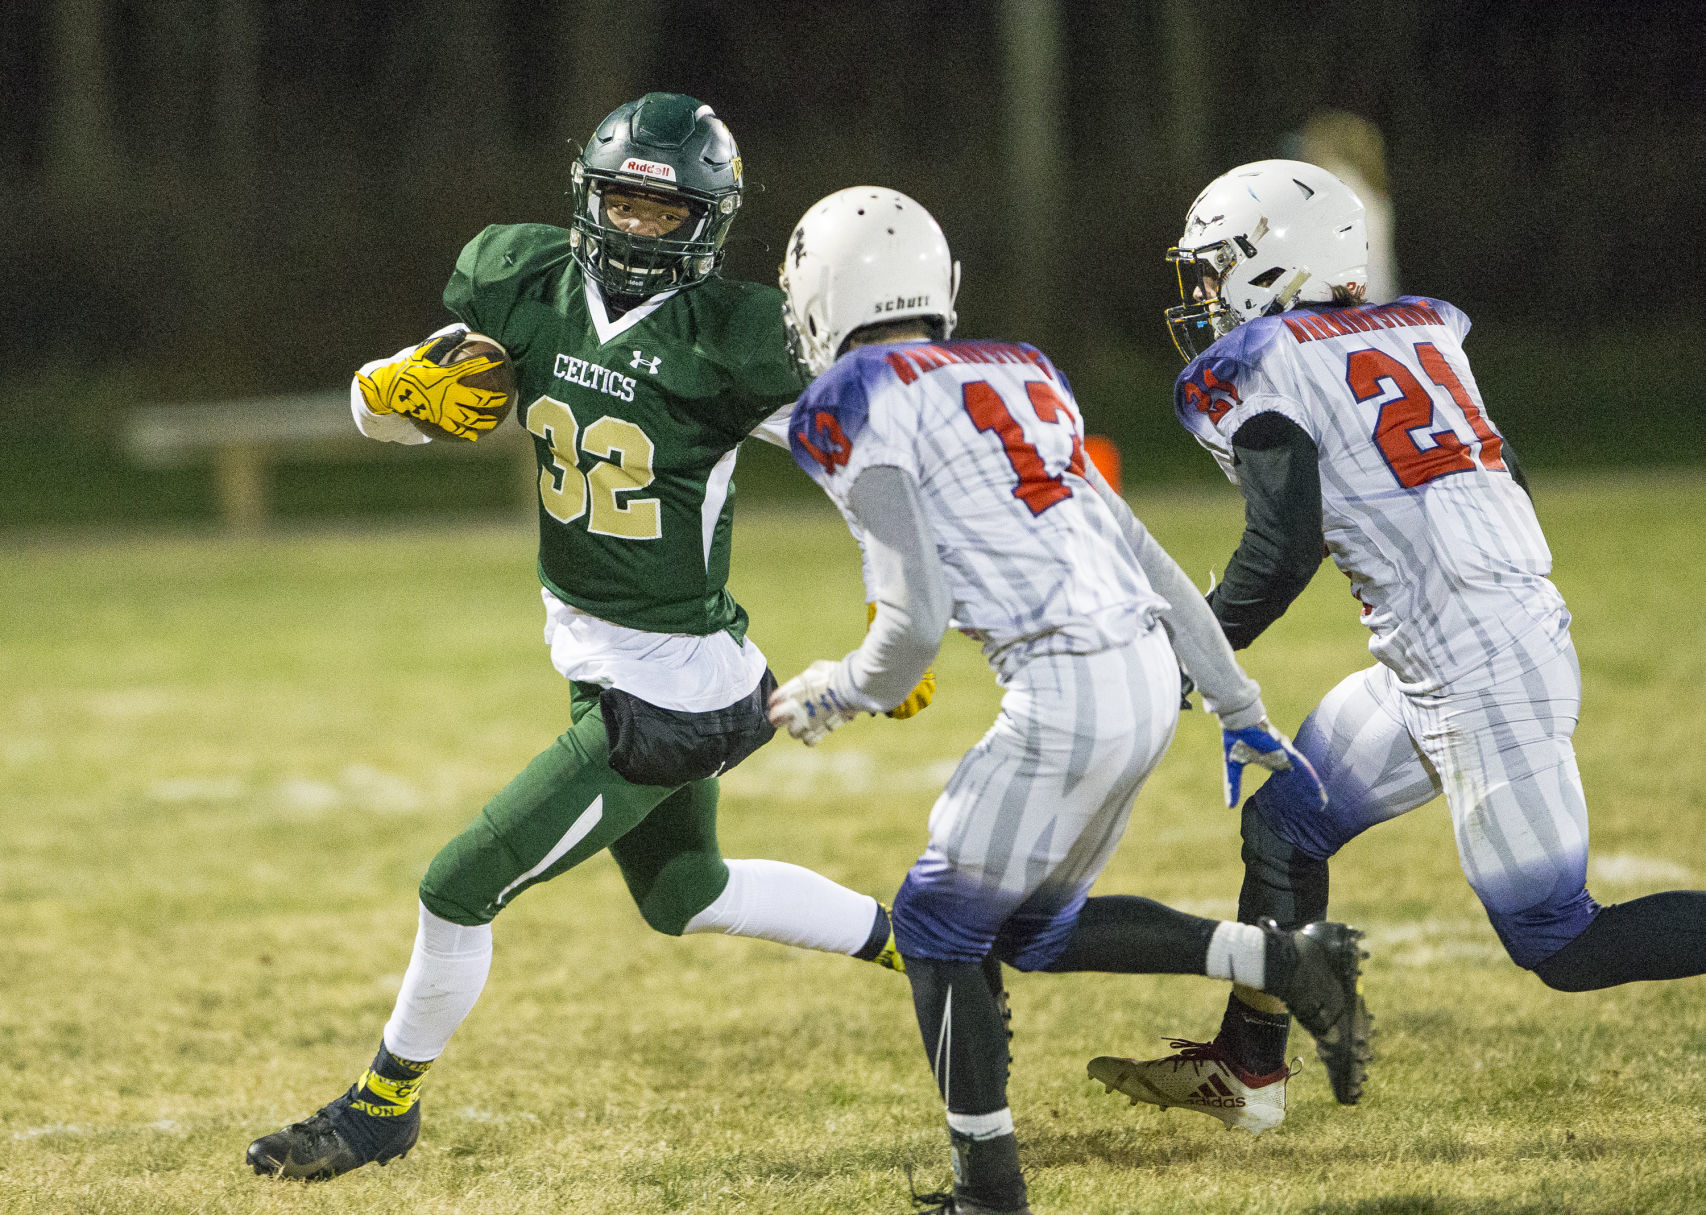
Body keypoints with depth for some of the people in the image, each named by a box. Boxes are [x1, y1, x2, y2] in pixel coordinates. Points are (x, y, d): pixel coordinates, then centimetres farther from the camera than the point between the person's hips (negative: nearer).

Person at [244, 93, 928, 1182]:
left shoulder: (728, 342, -22)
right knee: (686, 895, 27)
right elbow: (378, 402, 4)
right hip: (602, 668, 8)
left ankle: (388, 1101, 21)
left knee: (462, 886, -2)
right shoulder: (522, 285, -4)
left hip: (670, 702, -8)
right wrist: (407, 388, -19)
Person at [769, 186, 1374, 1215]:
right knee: (1035, 927, 21)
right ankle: (1289, 962, 9)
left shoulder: (860, 413, -4)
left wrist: (835, 697, 10)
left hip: (1066, 695, -8)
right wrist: (1242, 713, 25)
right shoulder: (1017, 376, 20)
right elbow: (1144, 560, 21)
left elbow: (914, 626, -10)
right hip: (1150, 673, 8)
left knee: (939, 929, 9)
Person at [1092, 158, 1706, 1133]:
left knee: (1560, 946, -5)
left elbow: (1284, 550, -15)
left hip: (1480, 679, -9)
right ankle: (1247, 1071, 27)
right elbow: (1509, 477, 21)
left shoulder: (1259, 370, -7)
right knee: (1286, 825, 19)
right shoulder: (1417, 332, 15)